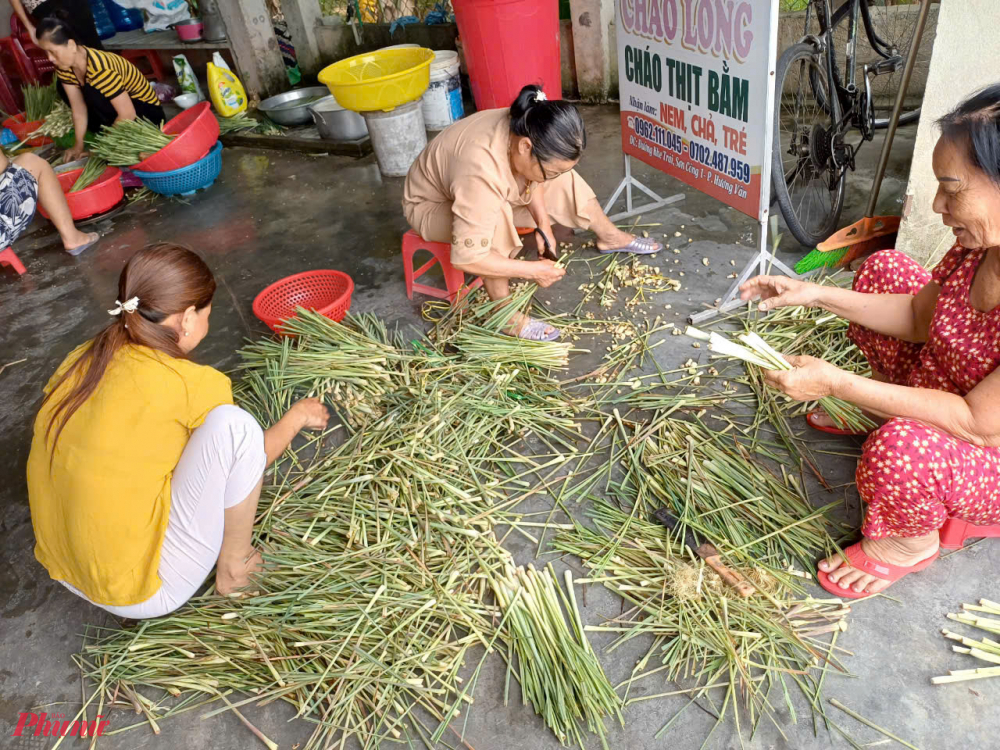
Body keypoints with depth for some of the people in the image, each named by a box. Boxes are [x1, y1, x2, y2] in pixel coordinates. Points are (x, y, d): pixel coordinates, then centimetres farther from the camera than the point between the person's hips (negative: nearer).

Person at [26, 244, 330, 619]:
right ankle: (233, 568, 3)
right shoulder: (192, 385, -19)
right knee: (233, 425, -14)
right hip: (143, 595, -7)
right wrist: (297, 416, 19)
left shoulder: (81, 360, -1)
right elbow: (252, 454, 1)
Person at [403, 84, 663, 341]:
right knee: (495, 217, -38)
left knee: (563, 180, 0)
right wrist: (533, 270, -33)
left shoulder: (523, 129, -22)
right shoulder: (482, 173, -43)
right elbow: (466, 258, -43)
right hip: (432, 206, -7)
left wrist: (544, 226, -11)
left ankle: (610, 237, 21)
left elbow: (531, 178, 1)